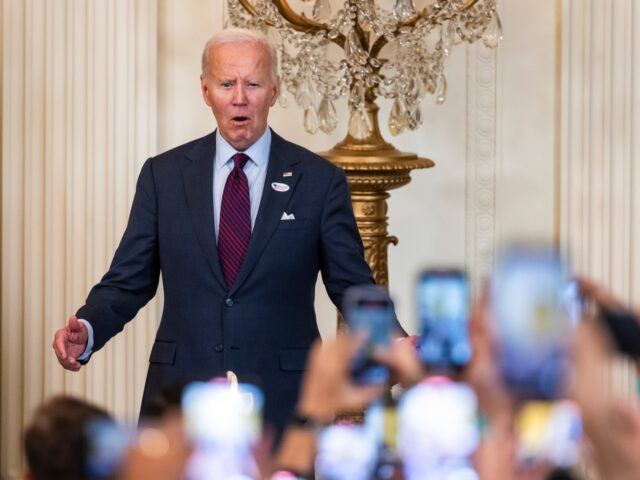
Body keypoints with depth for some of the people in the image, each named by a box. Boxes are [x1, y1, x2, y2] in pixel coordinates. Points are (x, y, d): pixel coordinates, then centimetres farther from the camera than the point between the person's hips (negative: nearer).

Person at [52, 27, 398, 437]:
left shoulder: (320, 180, 2)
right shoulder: (164, 175, 6)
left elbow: (354, 289, 3)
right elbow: (128, 281, 6)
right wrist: (86, 330, -12)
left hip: (283, 403, -1)